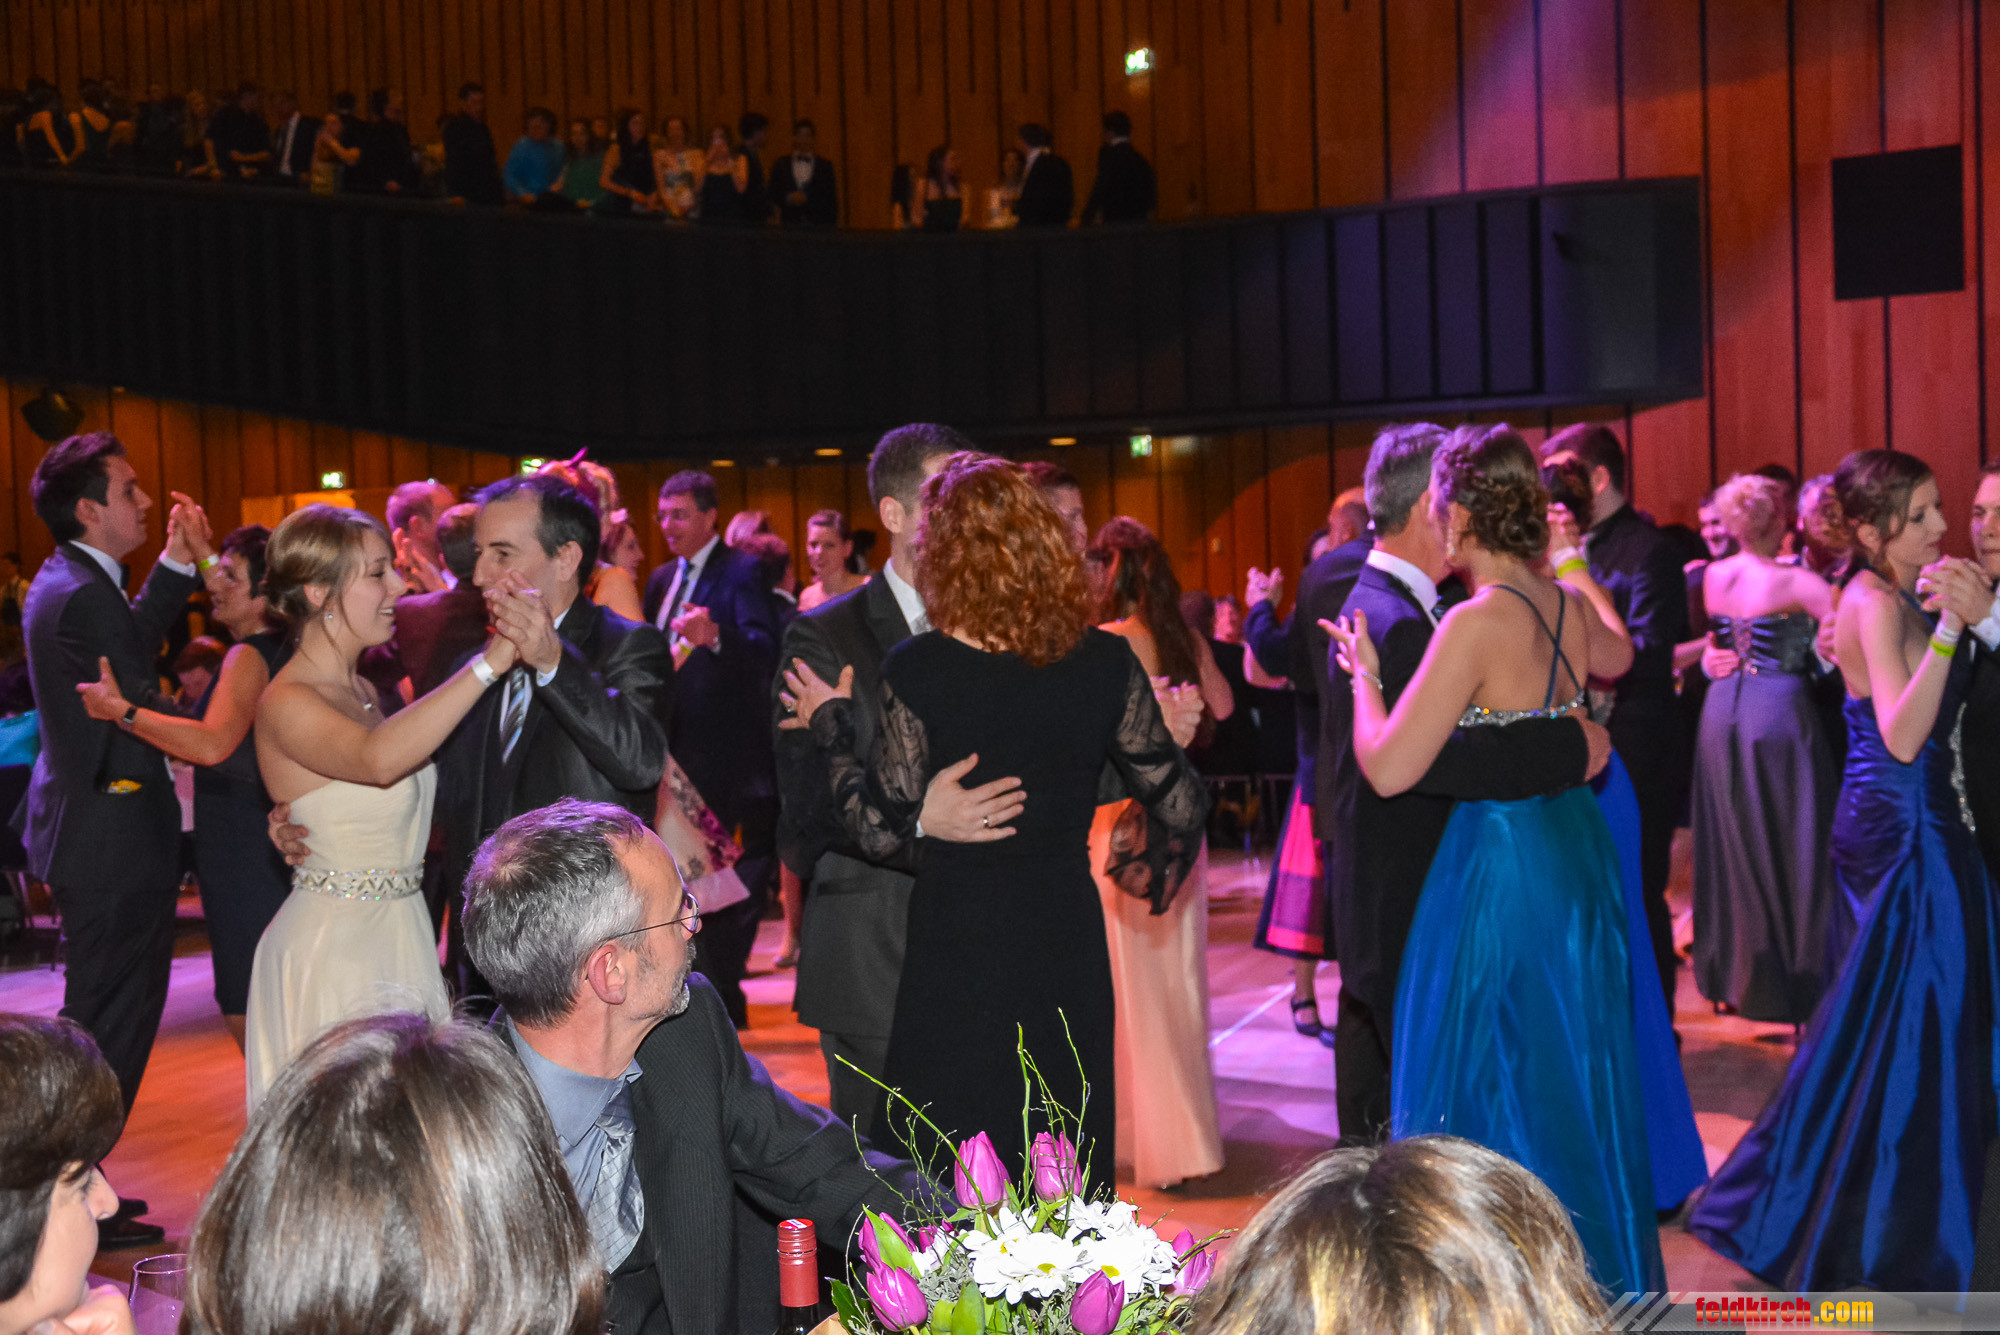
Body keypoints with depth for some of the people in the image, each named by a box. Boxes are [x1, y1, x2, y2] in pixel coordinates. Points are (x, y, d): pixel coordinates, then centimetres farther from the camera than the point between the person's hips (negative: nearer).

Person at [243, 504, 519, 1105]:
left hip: (401, 938, 9)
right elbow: (379, 760, -36)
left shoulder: (364, 690, 12)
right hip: (332, 952, -9)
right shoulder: (286, 704, -16)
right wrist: (490, 661, -36)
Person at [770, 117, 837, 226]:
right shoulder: (780, 165, 12)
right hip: (789, 223, 0)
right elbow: (773, 194, 8)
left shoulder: (825, 166, 9)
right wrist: (788, 198, -9)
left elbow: (831, 200, 7)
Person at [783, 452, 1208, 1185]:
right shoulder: (1103, 662, -4)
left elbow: (879, 828, -9)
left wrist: (832, 728, 5)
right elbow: (1182, 803, 0)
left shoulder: (917, 670, -13)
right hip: (1067, 937, 3)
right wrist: (1150, 867, 20)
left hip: (956, 944, -3)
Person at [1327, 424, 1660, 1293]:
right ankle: (1600, 1270, 34)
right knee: (1575, 1078, 20)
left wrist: (1365, 674, -9)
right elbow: (1618, 656, 27)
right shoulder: (1572, 606, 0)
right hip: (1578, 860, 8)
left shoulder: (1479, 621, -22)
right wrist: (1571, 570, 37)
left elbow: (1389, 769, -25)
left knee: (1491, 1092, 6)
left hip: (1499, 873, -8)